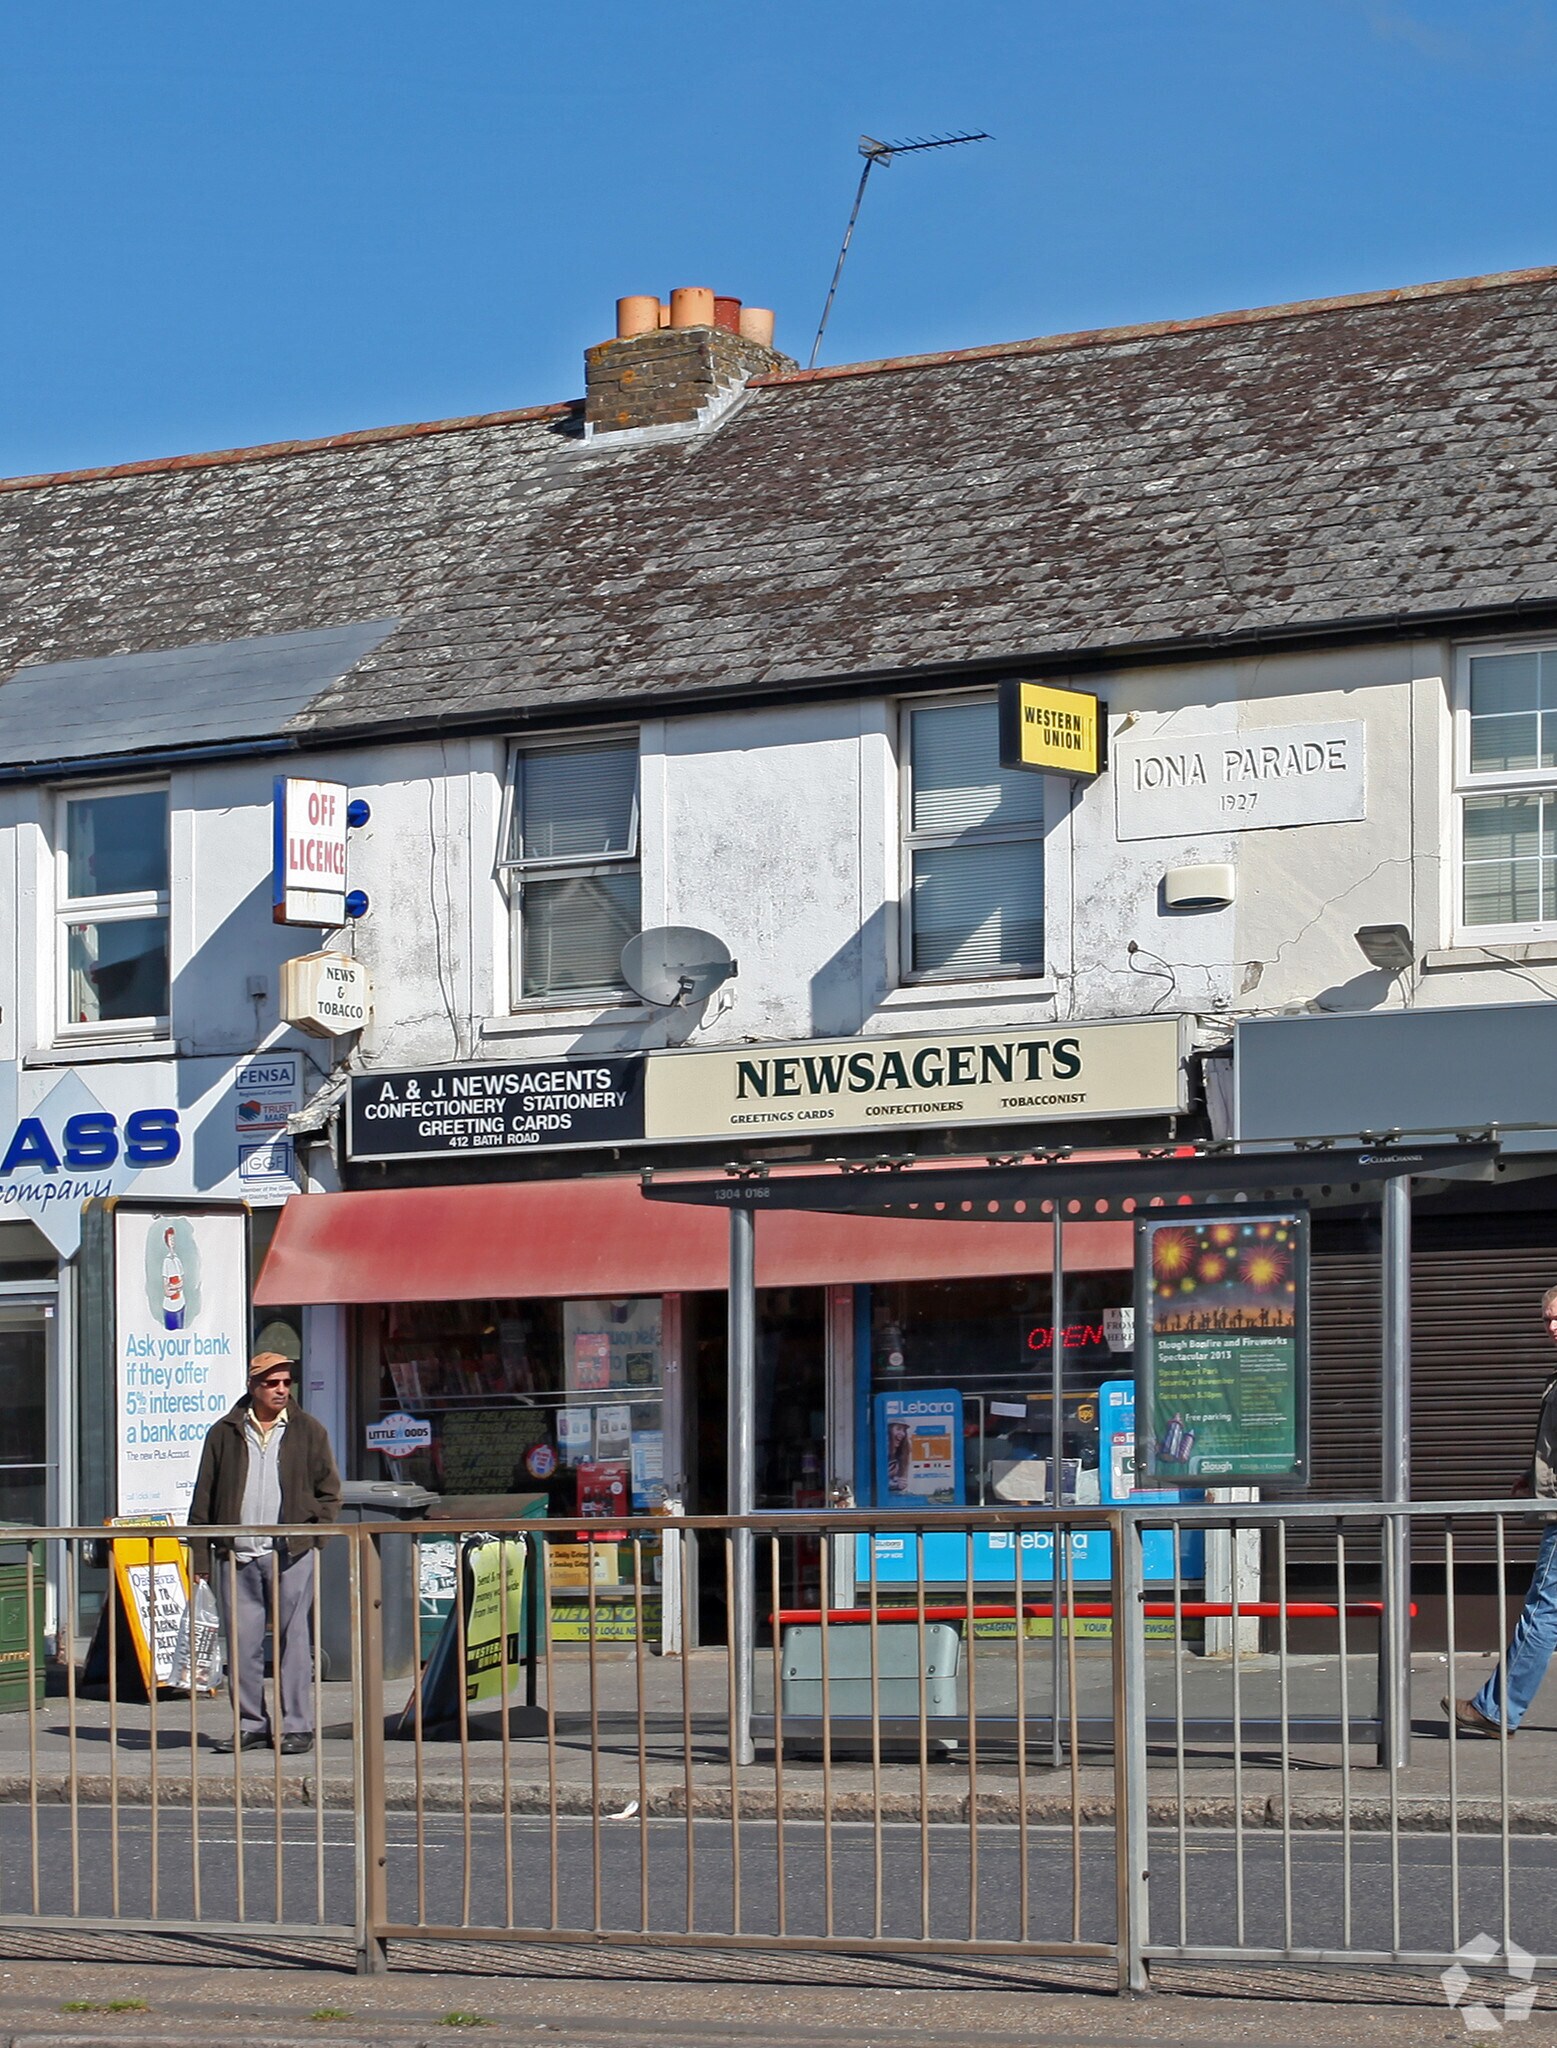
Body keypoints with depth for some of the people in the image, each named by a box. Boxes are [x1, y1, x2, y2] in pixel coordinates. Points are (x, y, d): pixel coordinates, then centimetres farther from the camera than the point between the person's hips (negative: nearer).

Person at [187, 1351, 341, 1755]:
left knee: (294, 1640, -1)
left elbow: (329, 1492, 11)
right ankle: (251, 1724, 10)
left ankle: (295, 1726, 3)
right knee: (241, 1643, 2)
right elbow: (204, 1499, 10)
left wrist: (311, 1533, -2)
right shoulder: (224, 1434, 9)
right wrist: (200, 1556, 5)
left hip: (291, 1555, -1)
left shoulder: (308, 1432, 8)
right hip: (237, 1557, 1)